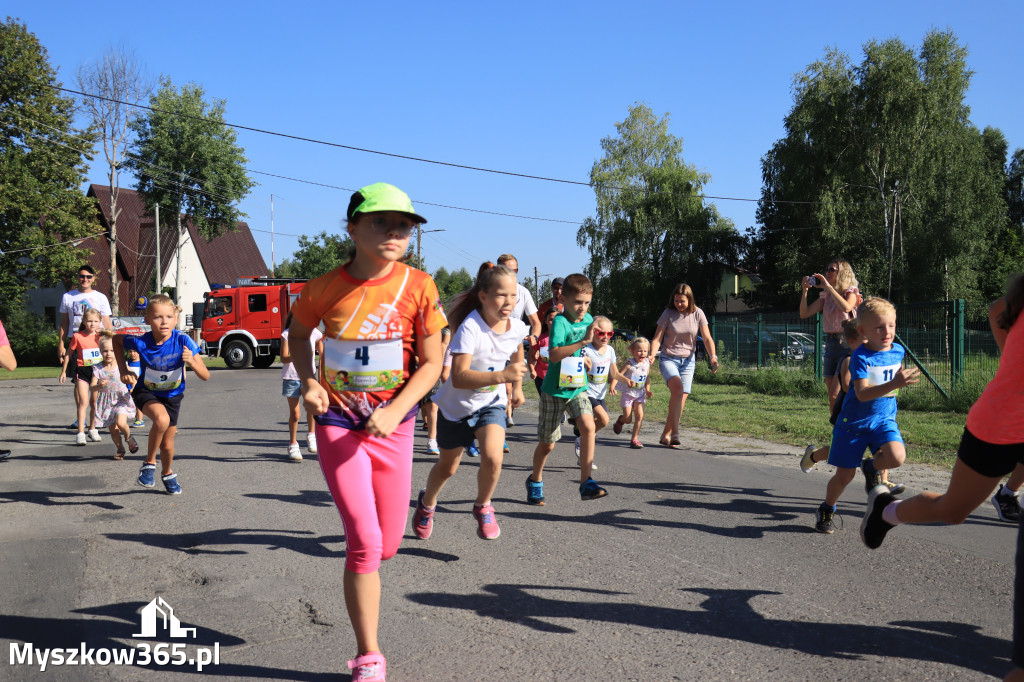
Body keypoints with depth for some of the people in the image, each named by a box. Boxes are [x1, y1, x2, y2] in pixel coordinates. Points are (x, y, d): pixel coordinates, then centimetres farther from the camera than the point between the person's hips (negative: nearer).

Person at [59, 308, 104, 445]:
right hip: (82, 371, -3)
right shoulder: (77, 336, -5)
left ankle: (92, 430, 27)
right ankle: (80, 433, -12)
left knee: (94, 402, 12)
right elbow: (69, 354, 5)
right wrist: (63, 371, 10)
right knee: (83, 402, -12)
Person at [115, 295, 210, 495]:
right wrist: (123, 370, -5)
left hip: (172, 395, 2)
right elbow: (117, 340, -1)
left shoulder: (183, 341, -26)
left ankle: (167, 473, 46)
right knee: (162, 419, -35)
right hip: (146, 392, -2)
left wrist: (191, 362, -44)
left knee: (167, 445, 10)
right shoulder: (141, 342, -25)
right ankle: (149, 463, -11)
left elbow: (205, 376, -25)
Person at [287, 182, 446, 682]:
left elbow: (432, 363, -6)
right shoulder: (325, 288, -9)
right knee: (365, 540, -10)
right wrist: (308, 381, -3)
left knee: (387, 544, 10)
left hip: (392, 426, 2)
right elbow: (298, 332, 13)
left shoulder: (417, 286, -10)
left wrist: (395, 411, -19)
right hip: (338, 424, -1)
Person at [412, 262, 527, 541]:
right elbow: (458, 377, -41)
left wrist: (517, 387, 10)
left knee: (492, 458, -22)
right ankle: (427, 503, 48)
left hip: (491, 403, 3)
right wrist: (501, 376, -50)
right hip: (456, 405, -3)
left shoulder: (517, 327, -12)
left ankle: (483, 507, 8)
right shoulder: (470, 328, -30)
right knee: (448, 467, 15)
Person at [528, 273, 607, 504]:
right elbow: (554, 355, -35)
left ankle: (586, 483, -17)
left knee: (588, 426, -21)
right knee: (547, 444, 7)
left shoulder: (588, 319, 3)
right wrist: (583, 341, -40)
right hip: (555, 390, -5)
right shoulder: (560, 321, -18)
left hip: (577, 388, 5)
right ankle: (535, 481, 33)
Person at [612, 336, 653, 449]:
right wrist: (627, 380, -32)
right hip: (628, 394, -4)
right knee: (628, 419, 0)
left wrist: (647, 390, 1)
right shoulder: (630, 364, -15)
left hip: (640, 394, 4)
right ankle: (620, 420, 37)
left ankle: (635, 439, 0)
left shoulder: (647, 363, -1)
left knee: (640, 416, -9)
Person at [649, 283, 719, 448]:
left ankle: (665, 435, 13)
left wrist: (713, 357, -16)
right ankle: (675, 433, -31)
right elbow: (657, 339, -7)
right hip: (668, 358, -3)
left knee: (681, 399, -2)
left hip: (688, 360, 3)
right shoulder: (668, 314, -6)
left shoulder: (697, 314, -2)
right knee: (677, 387, -29)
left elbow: (707, 338, -1)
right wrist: (652, 355, -25)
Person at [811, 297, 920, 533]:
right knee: (845, 475, 2)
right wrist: (894, 384, -40)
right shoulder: (860, 357, -18)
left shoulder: (898, 351, 1)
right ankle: (826, 510, 30)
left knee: (896, 456, -25)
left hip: (884, 419, 4)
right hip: (854, 421, -4)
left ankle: (871, 468, 10)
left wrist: (902, 379, 10)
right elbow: (862, 393, -31)